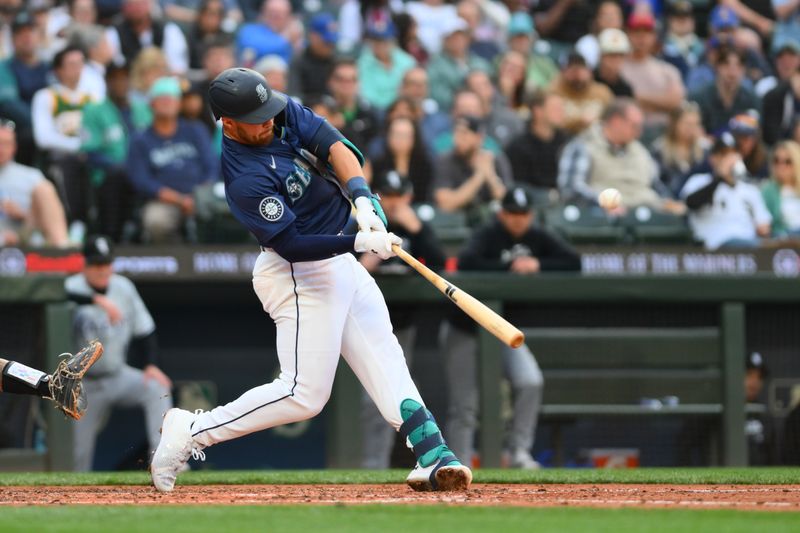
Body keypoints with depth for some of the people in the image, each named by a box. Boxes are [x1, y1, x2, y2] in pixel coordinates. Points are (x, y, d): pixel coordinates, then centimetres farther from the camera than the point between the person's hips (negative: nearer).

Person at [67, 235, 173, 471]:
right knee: (79, 454, -3)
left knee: (157, 389, -23)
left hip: (118, 375, 3)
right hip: (85, 384, -3)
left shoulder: (123, 287, 0)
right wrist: (97, 300, -50)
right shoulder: (73, 287, -15)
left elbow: (144, 331, 6)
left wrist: (151, 365, -11)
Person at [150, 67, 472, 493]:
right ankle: (191, 432, -3)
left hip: (339, 262, 9)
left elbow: (334, 146, -9)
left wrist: (361, 199, -25)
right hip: (301, 277, -9)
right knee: (305, 394, -10)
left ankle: (431, 456, 1)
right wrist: (360, 243, -32)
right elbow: (293, 246, -26)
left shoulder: (285, 114, -3)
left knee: (384, 358, 4)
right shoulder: (246, 180, -27)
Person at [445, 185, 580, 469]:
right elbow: (467, 262, -35)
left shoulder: (536, 238, 0)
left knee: (530, 381, -20)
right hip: (466, 330, -4)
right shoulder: (489, 235, -15)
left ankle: (519, 452, -12)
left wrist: (539, 265, -19)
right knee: (464, 406, -4)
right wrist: (511, 266, -31)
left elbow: (575, 262, -6)